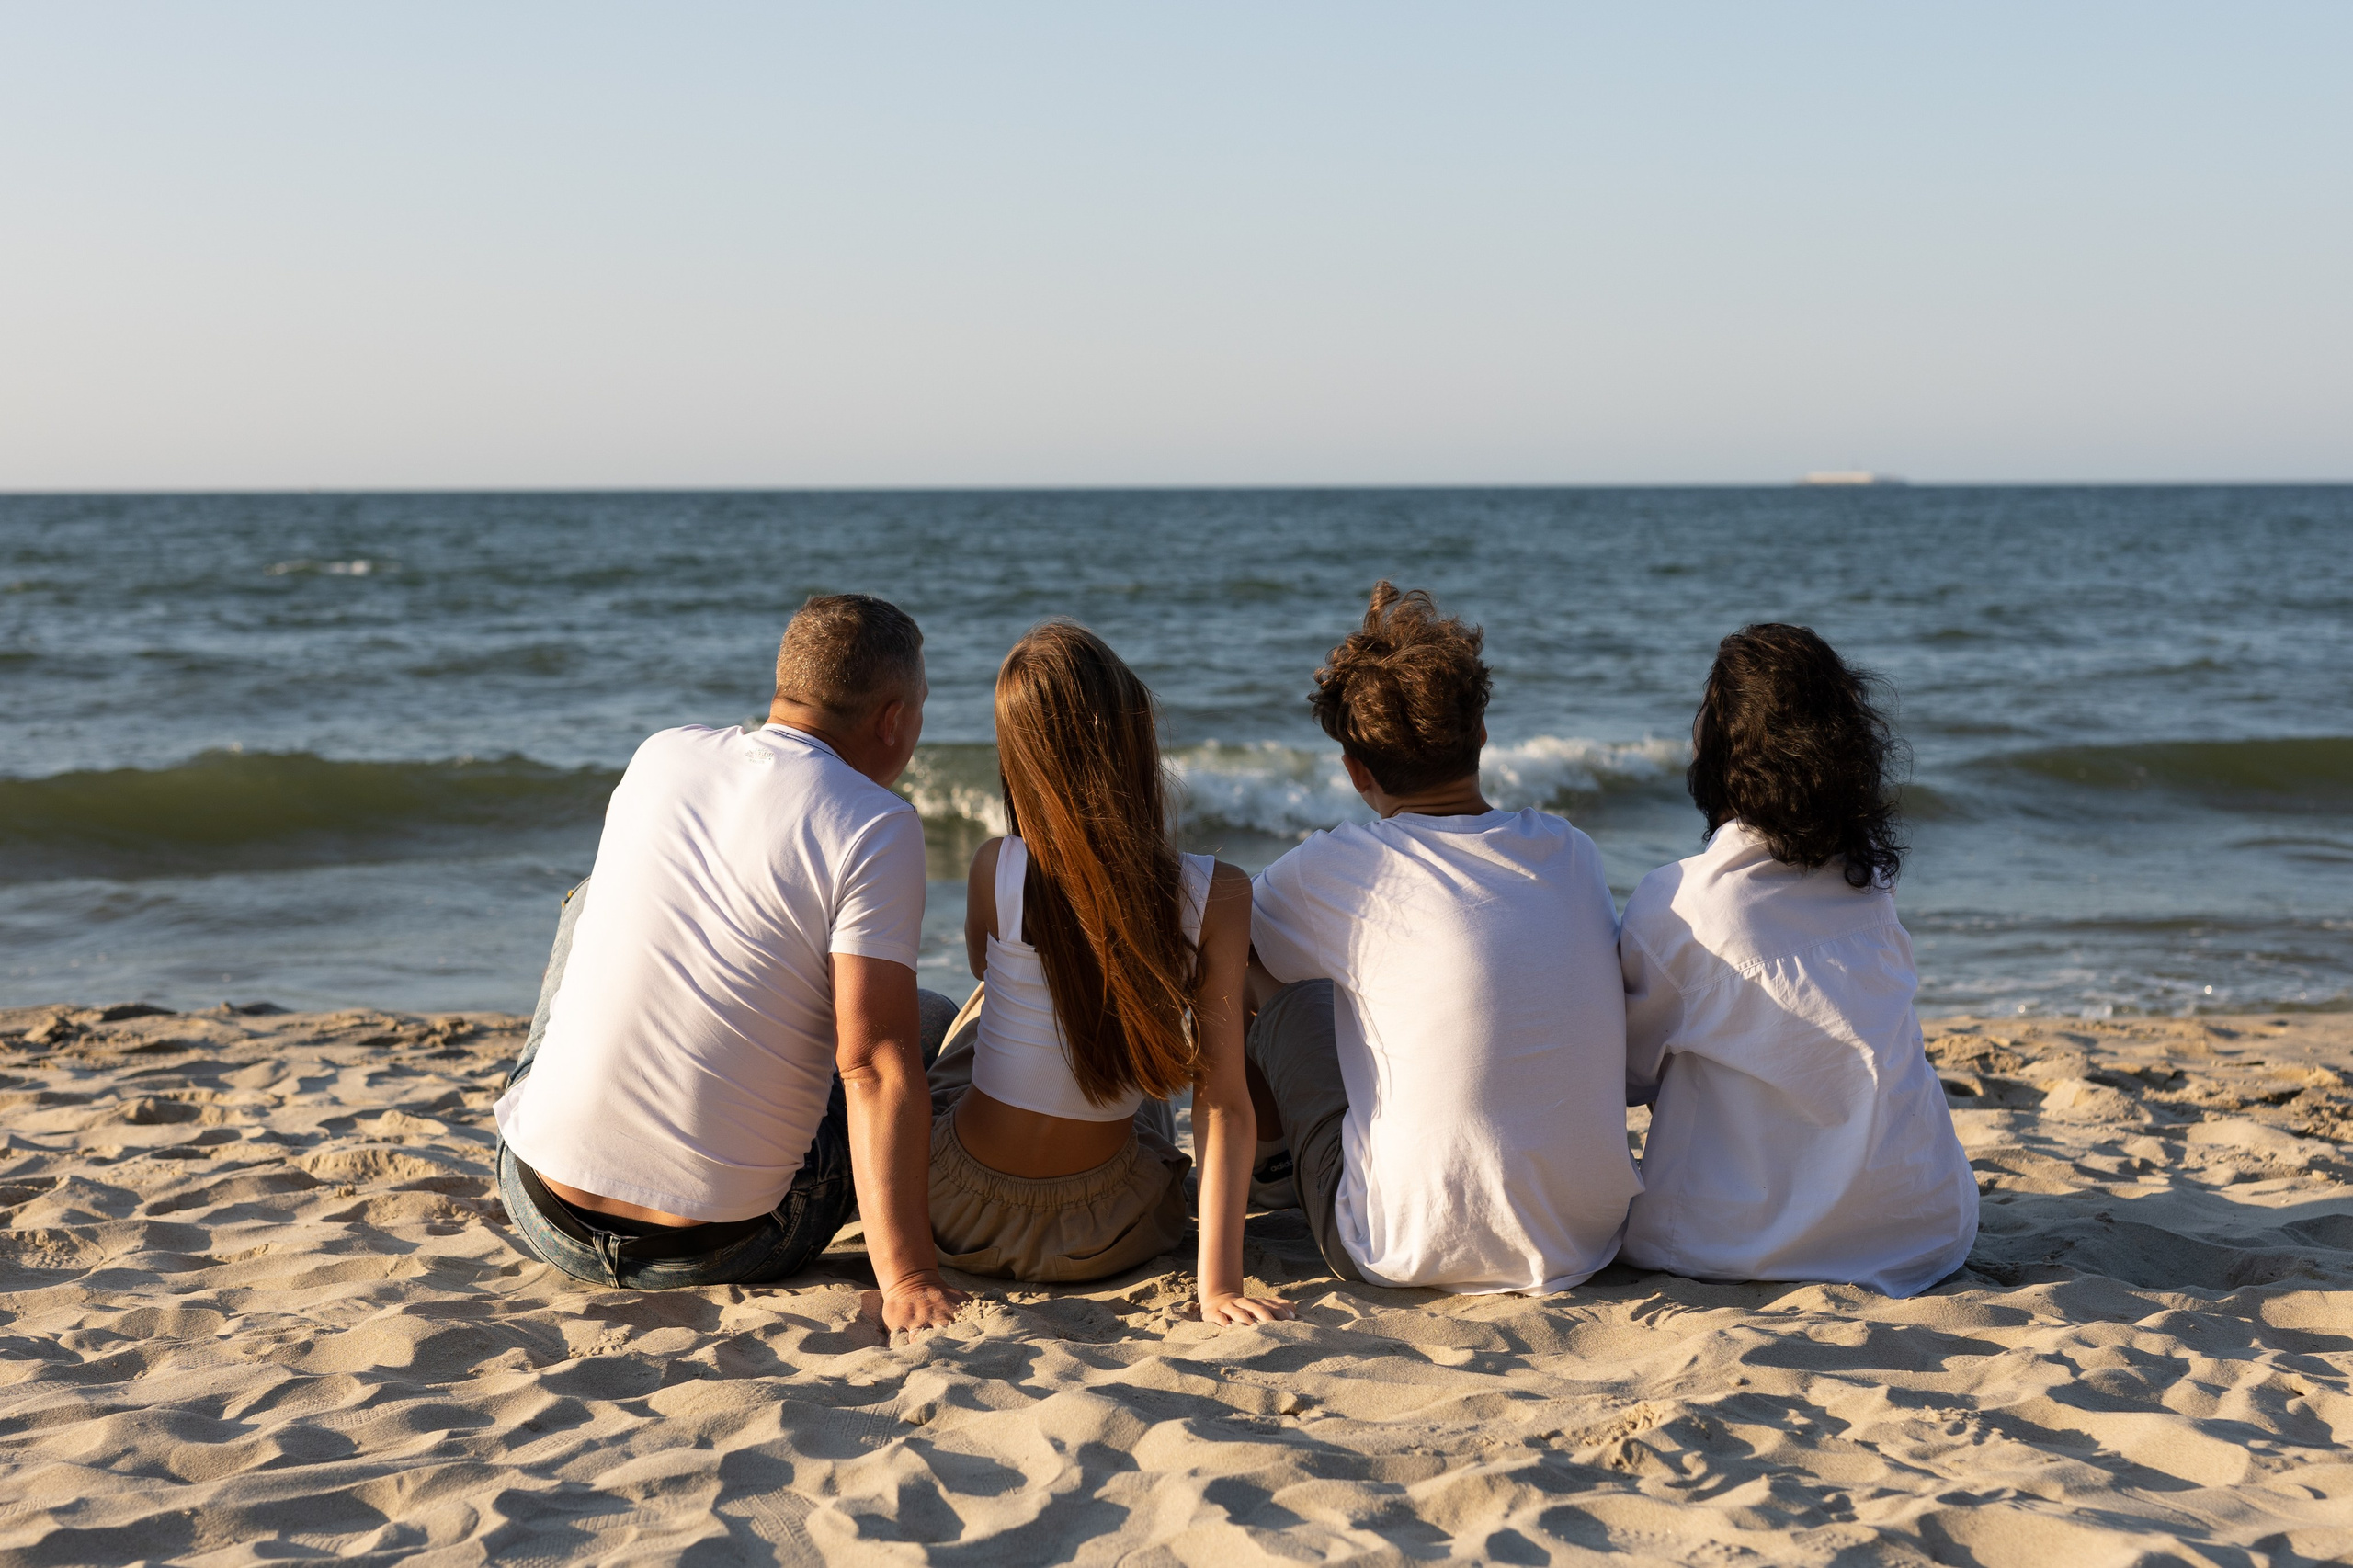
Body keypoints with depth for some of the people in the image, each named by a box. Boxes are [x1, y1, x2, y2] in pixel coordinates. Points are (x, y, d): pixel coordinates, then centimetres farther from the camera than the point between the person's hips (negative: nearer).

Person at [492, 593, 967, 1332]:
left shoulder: (662, 755, 5)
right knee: (934, 1022, 20)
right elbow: (877, 1065, -21)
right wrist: (907, 1281, -21)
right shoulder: (878, 828, -13)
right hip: (725, 1248, -4)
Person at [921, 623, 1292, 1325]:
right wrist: (1218, 1284, -17)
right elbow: (1224, 1104, -20)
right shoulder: (1217, 896, -18)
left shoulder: (996, 871, -17)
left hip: (962, 1219, 0)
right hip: (1099, 1240, 0)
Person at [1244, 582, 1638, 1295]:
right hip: (1588, 1242, 5)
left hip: (1413, 1256, -4)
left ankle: (1264, 1153, 48)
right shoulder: (1572, 852, 1)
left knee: (1290, 998, 17)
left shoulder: (1336, 869, -12)